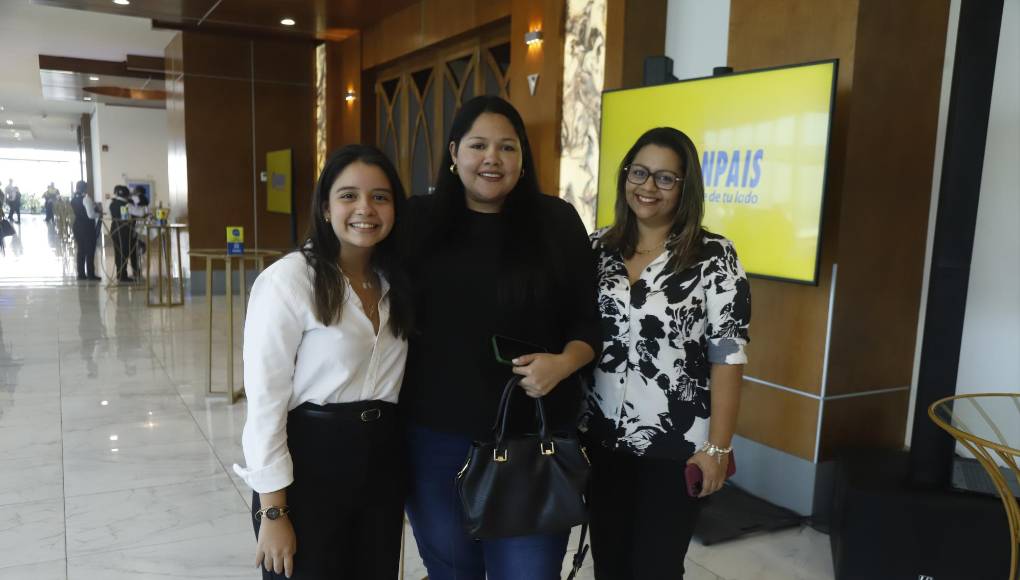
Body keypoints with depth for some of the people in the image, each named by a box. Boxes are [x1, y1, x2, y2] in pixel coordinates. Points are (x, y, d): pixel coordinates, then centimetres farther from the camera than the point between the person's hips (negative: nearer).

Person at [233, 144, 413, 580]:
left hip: (383, 461, 6)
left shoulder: (395, 280, 7)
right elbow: (264, 402, -14)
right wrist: (273, 512, -14)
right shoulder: (288, 279, -14)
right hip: (308, 464, -6)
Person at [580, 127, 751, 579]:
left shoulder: (713, 256, -10)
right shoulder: (597, 248, 2)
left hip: (675, 446, -3)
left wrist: (718, 447, -11)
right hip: (602, 438, 4)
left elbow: (727, 356, -10)